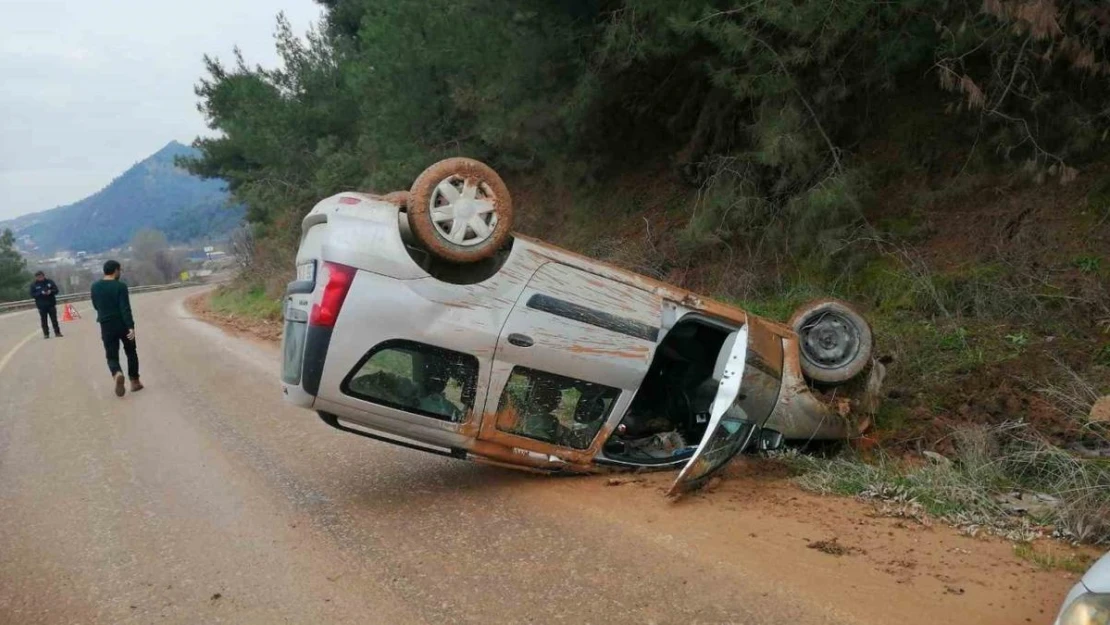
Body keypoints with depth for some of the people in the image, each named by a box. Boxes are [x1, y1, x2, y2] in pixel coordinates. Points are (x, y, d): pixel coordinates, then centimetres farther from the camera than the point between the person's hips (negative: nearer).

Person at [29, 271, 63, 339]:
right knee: (43, 320, 1)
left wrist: (50, 291, -17)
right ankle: (46, 334, 6)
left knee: (54, 319, 4)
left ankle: (57, 332, 11)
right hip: (41, 306, -1)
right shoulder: (34, 285, 0)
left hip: (51, 304, 1)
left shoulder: (49, 281, 3)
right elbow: (32, 295, -5)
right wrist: (41, 293, -20)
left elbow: (56, 290, 4)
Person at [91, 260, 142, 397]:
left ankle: (117, 374, -27)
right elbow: (125, 308, -19)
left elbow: (96, 306, 15)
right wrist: (131, 326, -21)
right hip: (123, 325, -3)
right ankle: (134, 382, 17)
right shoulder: (120, 286, -12)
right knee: (131, 352, 16)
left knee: (112, 356, 5)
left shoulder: (95, 287, 3)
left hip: (106, 326, 3)